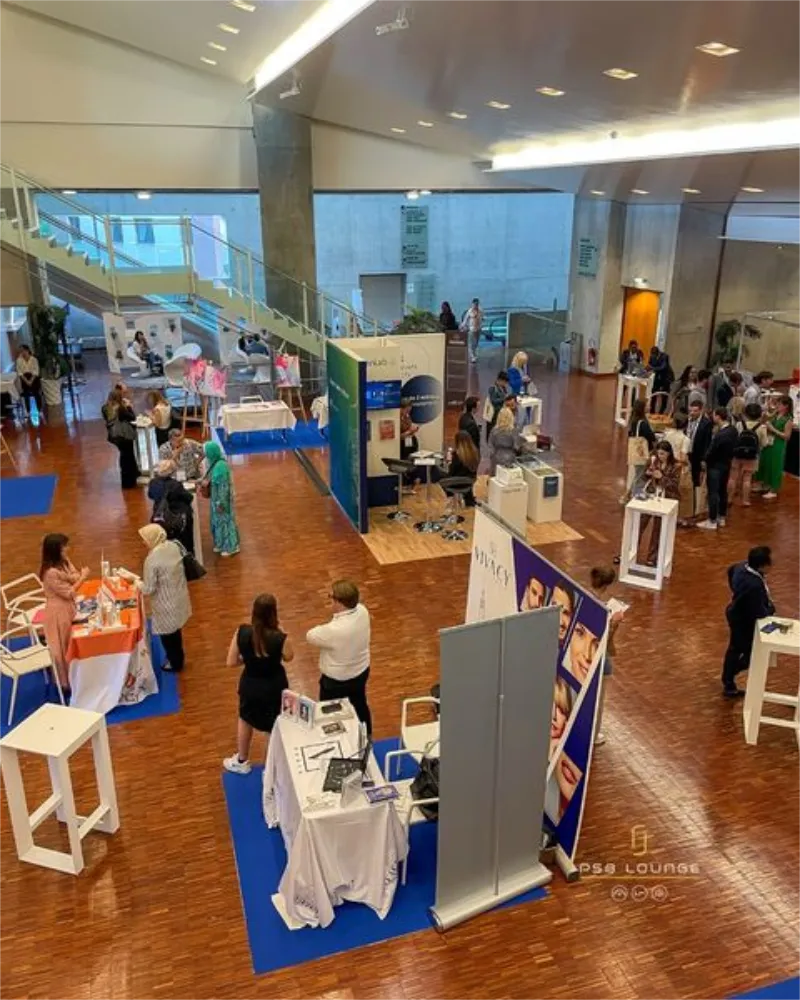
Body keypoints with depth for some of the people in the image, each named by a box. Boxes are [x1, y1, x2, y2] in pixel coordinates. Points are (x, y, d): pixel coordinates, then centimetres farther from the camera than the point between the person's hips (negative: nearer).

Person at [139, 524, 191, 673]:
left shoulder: (152, 560, -29)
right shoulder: (173, 546, -8)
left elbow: (149, 589, -22)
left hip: (166, 604, -7)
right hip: (178, 598, 7)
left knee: (167, 634, 16)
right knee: (175, 631, 28)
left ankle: (175, 663, 36)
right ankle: (178, 658, 47)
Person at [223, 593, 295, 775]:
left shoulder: (241, 632, -23)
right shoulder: (280, 638, -30)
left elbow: (231, 662, -12)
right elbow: (288, 657, -8)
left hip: (250, 684, 3)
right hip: (274, 687, -2)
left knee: (245, 719, 32)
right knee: (276, 727, 23)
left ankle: (241, 762, 51)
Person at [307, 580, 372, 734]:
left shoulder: (334, 630, -38)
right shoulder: (362, 611, -18)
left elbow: (310, 636, -20)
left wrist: (324, 629, -2)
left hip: (337, 680, -7)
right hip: (361, 671, 7)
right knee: (360, 705, 30)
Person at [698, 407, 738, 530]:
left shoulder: (720, 435, -29)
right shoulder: (733, 430, -2)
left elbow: (711, 452, -20)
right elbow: (732, 447, 8)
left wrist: (706, 460, -1)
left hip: (715, 466, -9)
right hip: (726, 465, 9)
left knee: (713, 493, 1)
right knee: (723, 491, 18)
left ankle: (712, 521, 8)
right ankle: (721, 518, 29)